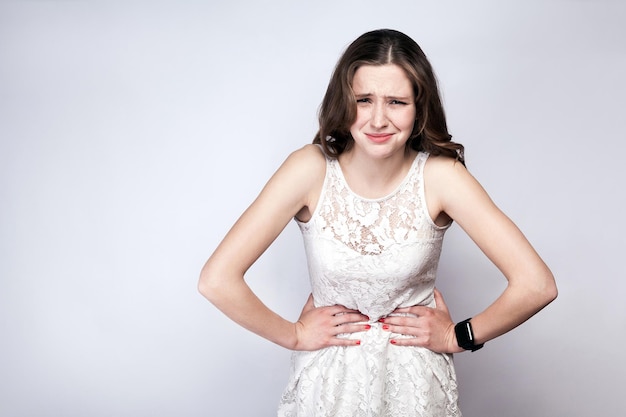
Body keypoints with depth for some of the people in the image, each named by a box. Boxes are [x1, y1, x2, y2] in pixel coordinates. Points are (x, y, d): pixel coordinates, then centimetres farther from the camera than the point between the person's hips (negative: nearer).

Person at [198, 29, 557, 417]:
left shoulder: (439, 175, -20)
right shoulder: (311, 169, -20)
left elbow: (536, 285, -21)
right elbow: (216, 280, -22)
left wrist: (459, 337, -12)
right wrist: (295, 335, -13)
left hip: (415, 375, 0)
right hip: (328, 376, 1)